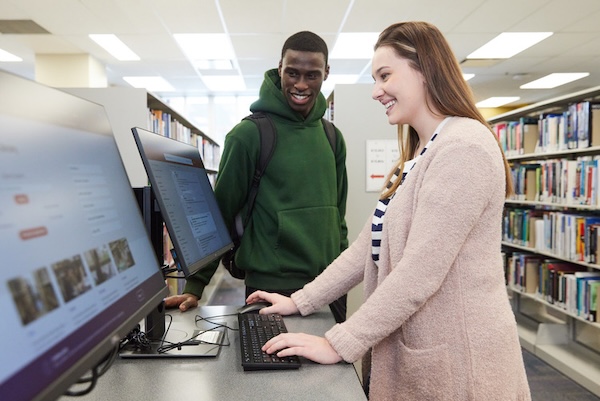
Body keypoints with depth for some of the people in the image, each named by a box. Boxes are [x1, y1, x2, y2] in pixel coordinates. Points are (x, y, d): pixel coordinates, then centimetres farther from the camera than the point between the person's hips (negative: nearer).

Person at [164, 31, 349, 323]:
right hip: (271, 289, -5)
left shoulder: (333, 137, 6)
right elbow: (220, 212, -7)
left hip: (329, 287, 5)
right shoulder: (248, 134, -10)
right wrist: (195, 285, -8)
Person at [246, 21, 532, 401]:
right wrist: (300, 301, 6)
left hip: (455, 361, -8)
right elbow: (369, 247, 9)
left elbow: (420, 272, -26)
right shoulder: (419, 156, 12)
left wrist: (339, 344, -20)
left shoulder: (463, 147, -19)